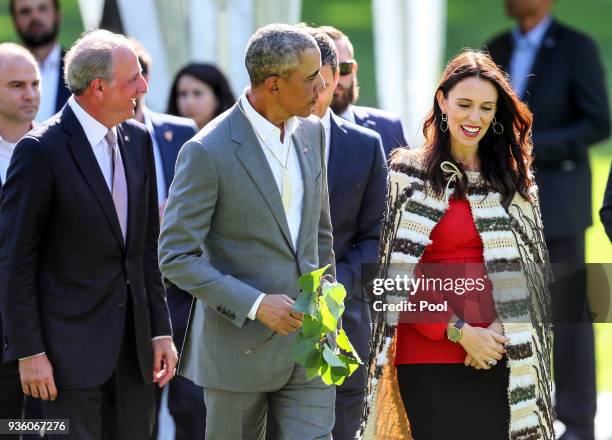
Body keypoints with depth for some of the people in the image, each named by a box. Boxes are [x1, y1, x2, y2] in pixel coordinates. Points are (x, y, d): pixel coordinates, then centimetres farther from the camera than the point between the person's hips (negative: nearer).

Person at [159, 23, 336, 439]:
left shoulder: (312, 132, 5)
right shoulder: (207, 153, -16)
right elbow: (176, 258, -16)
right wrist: (254, 305, -22)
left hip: (308, 342, 5)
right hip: (240, 346, -5)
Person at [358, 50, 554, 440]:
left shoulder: (514, 178, 12)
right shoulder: (409, 174, 2)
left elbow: (531, 267, 11)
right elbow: (400, 274, -2)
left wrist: (501, 327, -6)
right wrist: (459, 331, -10)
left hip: (499, 355, 2)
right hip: (429, 356, -2)